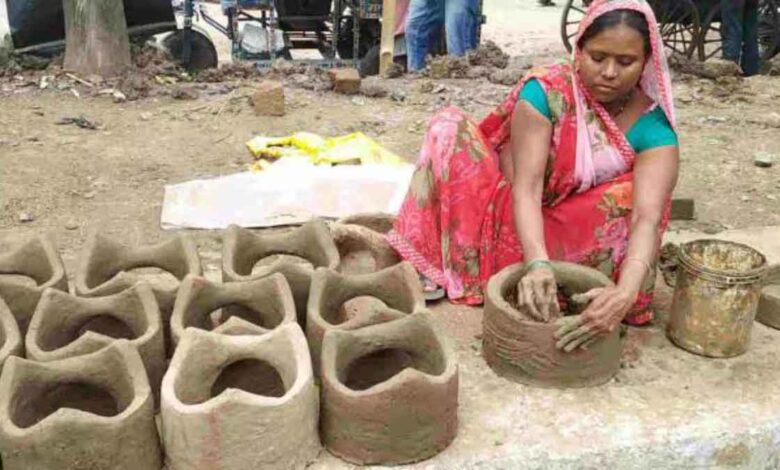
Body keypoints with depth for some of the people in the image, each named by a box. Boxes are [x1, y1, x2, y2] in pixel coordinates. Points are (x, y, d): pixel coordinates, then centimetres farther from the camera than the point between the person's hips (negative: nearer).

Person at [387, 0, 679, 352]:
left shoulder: (653, 127, -20)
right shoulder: (546, 91, -23)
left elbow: (647, 217, -33)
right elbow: (526, 187, -30)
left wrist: (626, 293, -52)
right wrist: (537, 264, -47)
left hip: (567, 230, 0)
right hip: (508, 213, 0)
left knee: (633, 196, -29)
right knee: (449, 127, -22)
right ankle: (428, 262, -20)